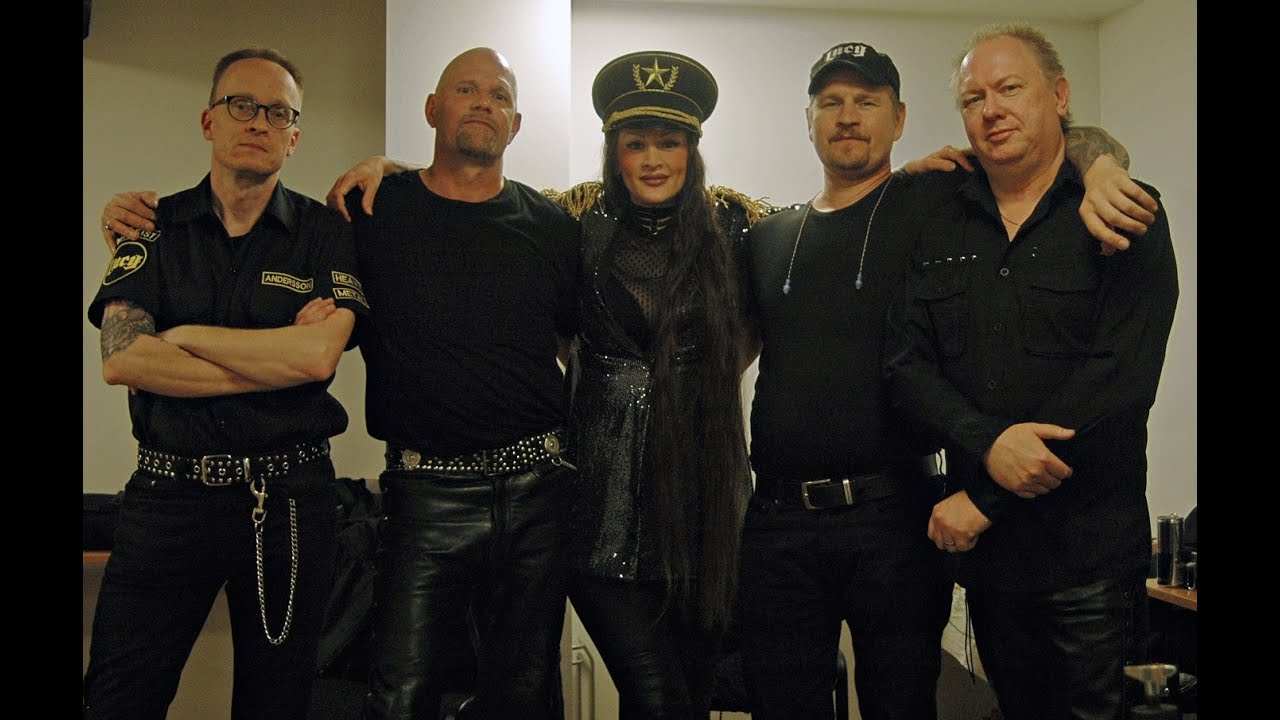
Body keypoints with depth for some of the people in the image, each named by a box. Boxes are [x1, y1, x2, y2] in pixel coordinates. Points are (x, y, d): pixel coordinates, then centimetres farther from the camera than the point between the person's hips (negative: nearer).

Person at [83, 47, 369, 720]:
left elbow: (319, 353, -15)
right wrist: (277, 360, -13)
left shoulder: (327, 233, 1)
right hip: (167, 492, 1)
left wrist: (182, 335, -8)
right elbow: (120, 358, -10)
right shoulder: (155, 227, 5)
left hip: (289, 502, -1)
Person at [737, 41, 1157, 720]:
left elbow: (1079, 142, 6)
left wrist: (1100, 173, -17)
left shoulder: (941, 201, 3)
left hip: (893, 514, -2)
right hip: (777, 520, 3)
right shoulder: (767, 238, 13)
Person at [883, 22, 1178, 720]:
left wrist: (983, 500, -16)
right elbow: (905, 363, -1)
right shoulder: (939, 230, 7)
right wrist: (987, 443, -21)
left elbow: (1119, 380, -15)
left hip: (1089, 550, -3)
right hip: (982, 542, 4)